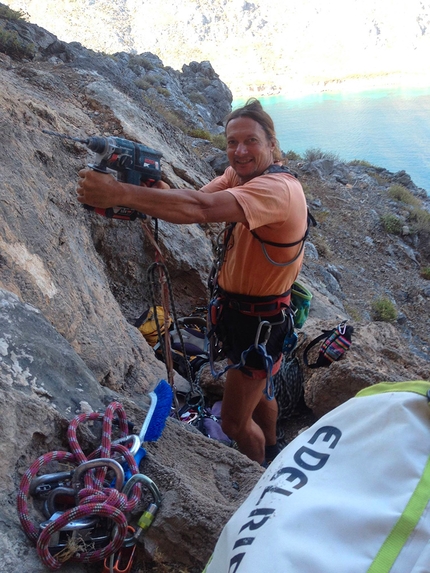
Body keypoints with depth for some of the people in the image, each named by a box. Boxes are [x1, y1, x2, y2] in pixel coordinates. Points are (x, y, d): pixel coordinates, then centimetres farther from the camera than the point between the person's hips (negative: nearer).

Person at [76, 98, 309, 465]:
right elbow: (198, 199, -12)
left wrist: (121, 194, -49)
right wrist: (159, 190, -34)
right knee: (257, 392, 29)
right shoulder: (239, 174, 2)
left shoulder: (277, 188, -29)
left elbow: (201, 208, -45)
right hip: (235, 307, 9)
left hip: (261, 321, -9)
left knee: (234, 422, 4)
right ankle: (271, 455, 57)